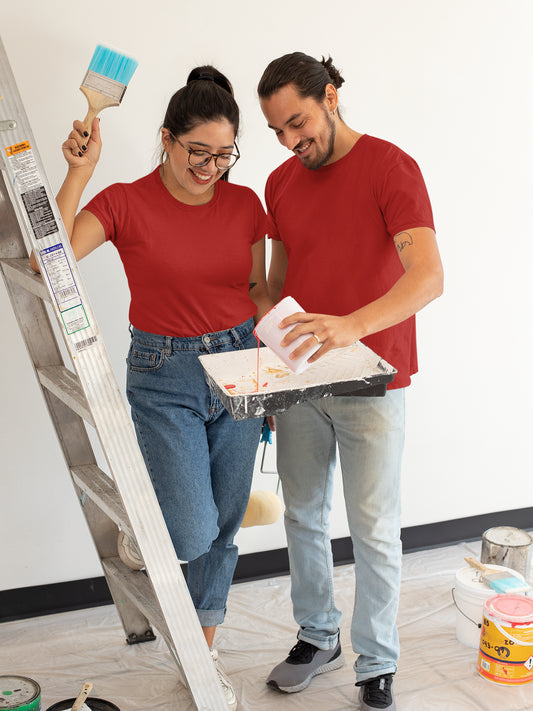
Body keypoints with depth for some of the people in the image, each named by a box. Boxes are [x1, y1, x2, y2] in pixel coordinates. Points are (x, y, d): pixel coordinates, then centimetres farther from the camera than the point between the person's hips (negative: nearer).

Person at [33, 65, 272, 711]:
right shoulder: (126, 203, -9)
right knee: (192, 534, -8)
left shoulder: (245, 204, 2)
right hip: (163, 376, -3)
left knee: (223, 529, 11)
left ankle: (204, 655, 32)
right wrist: (78, 171, -26)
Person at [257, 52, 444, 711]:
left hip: (371, 383, -5)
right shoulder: (280, 182, 8)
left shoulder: (390, 167, -11)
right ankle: (317, 637, 35)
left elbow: (428, 276, -23)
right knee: (302, 517, 15)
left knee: (374, 531, 4)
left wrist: (353, 325, -39)